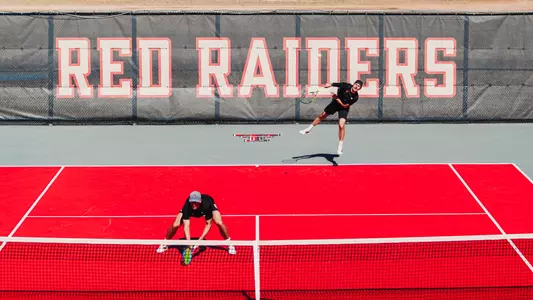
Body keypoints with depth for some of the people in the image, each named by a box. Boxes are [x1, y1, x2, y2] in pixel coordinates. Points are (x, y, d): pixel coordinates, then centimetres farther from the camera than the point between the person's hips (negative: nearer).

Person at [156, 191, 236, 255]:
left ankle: (229, 244, -2)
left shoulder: (206, 204, -42)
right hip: (191, 212, 1)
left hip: (209, 206, -1)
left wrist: (201, 238, -43)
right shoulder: (187, 207, -40)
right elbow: (186, 226, -41)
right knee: (175, 225, -16)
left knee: (219, 223, -26)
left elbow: (208, 224, -32)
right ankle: (165, 244, 12)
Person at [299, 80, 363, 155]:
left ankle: (340, 147, -5)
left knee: (341, 126, -17)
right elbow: (333, 84, -27)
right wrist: (329, 85, -48)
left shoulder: (355, 97, -28)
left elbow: (345, 106, -24)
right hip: (335, 103, 2)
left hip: (344, 108, -2)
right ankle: (309, 129, 39)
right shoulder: (346, 86, -28)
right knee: (322, 116, 16)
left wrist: (337, 98, -28)